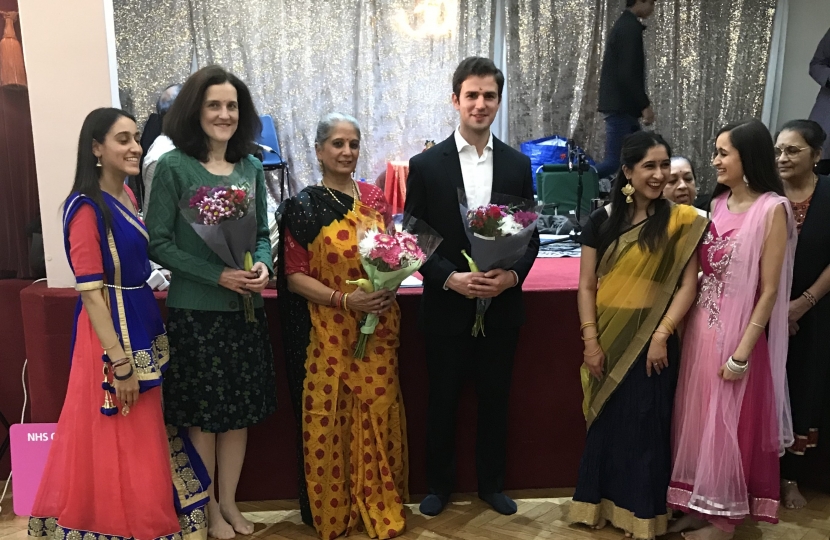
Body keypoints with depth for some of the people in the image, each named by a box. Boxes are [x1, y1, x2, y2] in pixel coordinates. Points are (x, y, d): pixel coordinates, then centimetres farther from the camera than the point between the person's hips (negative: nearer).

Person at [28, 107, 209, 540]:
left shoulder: (127, 196, 7)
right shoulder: (86, 208, -17)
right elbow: (91, 293, -20)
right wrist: (120, 362, -21)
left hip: (142, 324, 9)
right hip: (111, 331, -9)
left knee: (144, 435, 20)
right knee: (118, 440, 5)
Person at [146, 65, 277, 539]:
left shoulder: (251, 168, 5)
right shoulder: (173, 167, -8)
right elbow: (158, 243, -10)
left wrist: (263, 265, -11)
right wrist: (217, 275, -19)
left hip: (245, 308, 4)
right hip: (196, 309, -4)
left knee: (241, 410, 13)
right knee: (203, 413, 9)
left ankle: (229, 502, 32)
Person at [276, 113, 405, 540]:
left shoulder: (374, 198, 7)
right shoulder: (303, 206, -4)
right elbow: (294, 275, -6)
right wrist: (344, 300, -19)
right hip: (327, 331, -3)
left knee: (378, 415, 8)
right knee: (330, 419, 5)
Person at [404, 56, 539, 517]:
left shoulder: (518, 164, 2)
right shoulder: (426, 165, -6)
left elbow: (531, 237, 5)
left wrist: (513, 275, -13)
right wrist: (451, 278, -18)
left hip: (501, 308, 2)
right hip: (446, 308, -2)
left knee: (495, 401, 15)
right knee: (442, 403, 13)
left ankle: (491, 483, 36)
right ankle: (439, 484, 33)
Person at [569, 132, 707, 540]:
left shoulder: (680, 220, -4)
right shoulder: (601, 220, -1)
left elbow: (688, 284, -6)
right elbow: (586, 286, -1)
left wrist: (662, 334, -14)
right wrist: (591, 342, -7)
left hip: (652, 340, -1)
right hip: (609, 338, 2)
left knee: (646, 426, 11)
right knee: (605, 423, 14)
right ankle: (601, 504, 31)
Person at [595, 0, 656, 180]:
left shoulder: (624, 25, 18)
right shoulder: (631, 28, -13)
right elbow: (627, 74, -21)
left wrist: (640, 104, 20)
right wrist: (645, 105, -15)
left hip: (622, 105, 10)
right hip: (620, 106, -10)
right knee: (613, 161, -10)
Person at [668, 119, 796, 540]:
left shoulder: (772, 208, -14)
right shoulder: (718, 202, 7)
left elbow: (769, 290, -15)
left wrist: (742, 352, -16)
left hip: (737, 333, -7)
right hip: (700, 327, 7)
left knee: (729, 424, 8)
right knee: (698, 420, 15)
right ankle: (700, 506, 33)